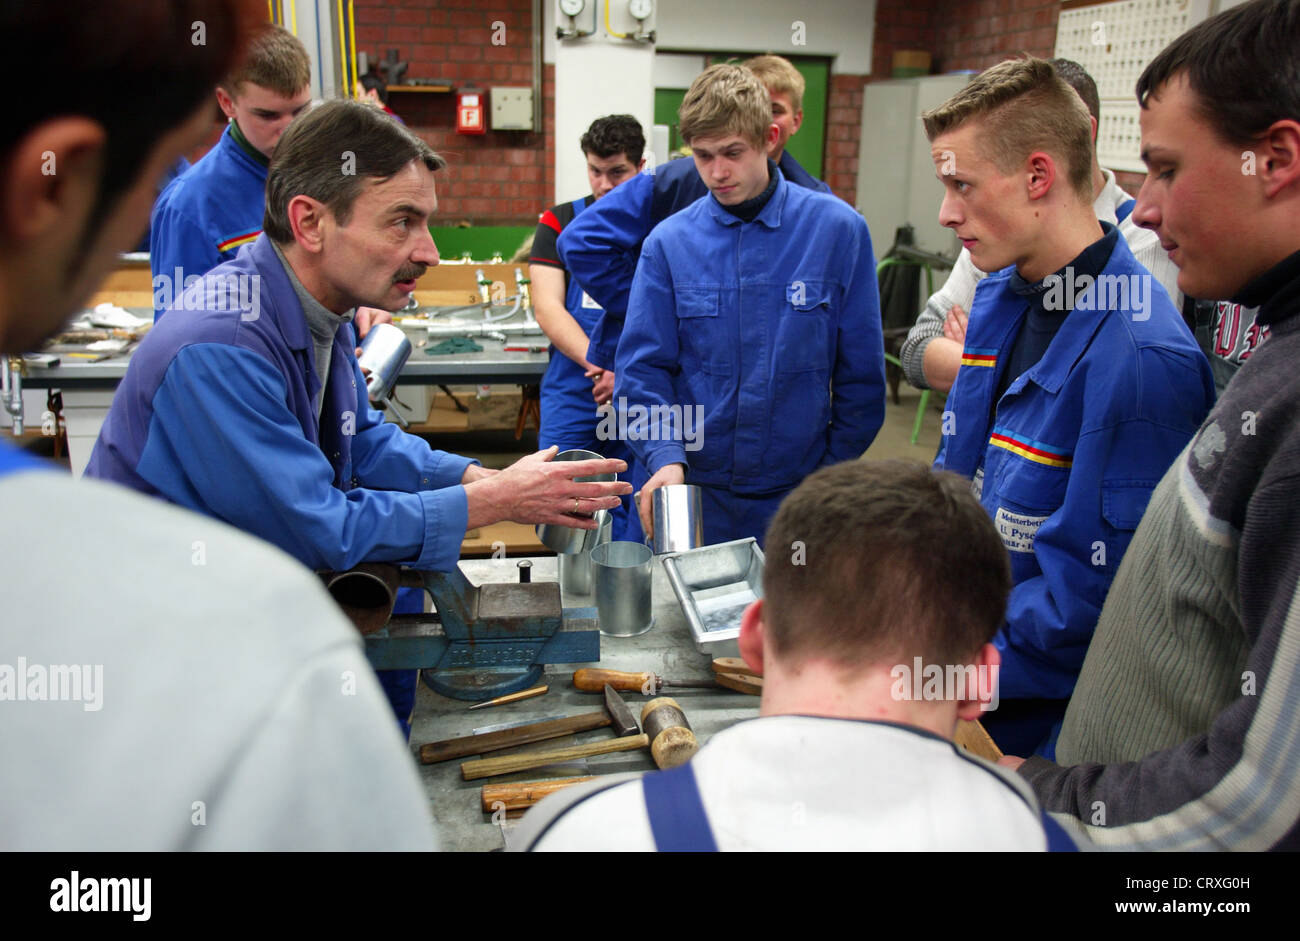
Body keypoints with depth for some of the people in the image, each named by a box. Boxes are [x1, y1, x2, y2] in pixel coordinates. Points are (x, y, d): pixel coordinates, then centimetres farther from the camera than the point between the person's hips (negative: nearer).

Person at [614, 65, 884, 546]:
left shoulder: (837, 229, -4)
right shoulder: (668, 243, -2)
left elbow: (861, 375, 0)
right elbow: (643, 367, -3)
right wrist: (664, 456, -19)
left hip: (796, 493, 0)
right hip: (693, 493, 1)